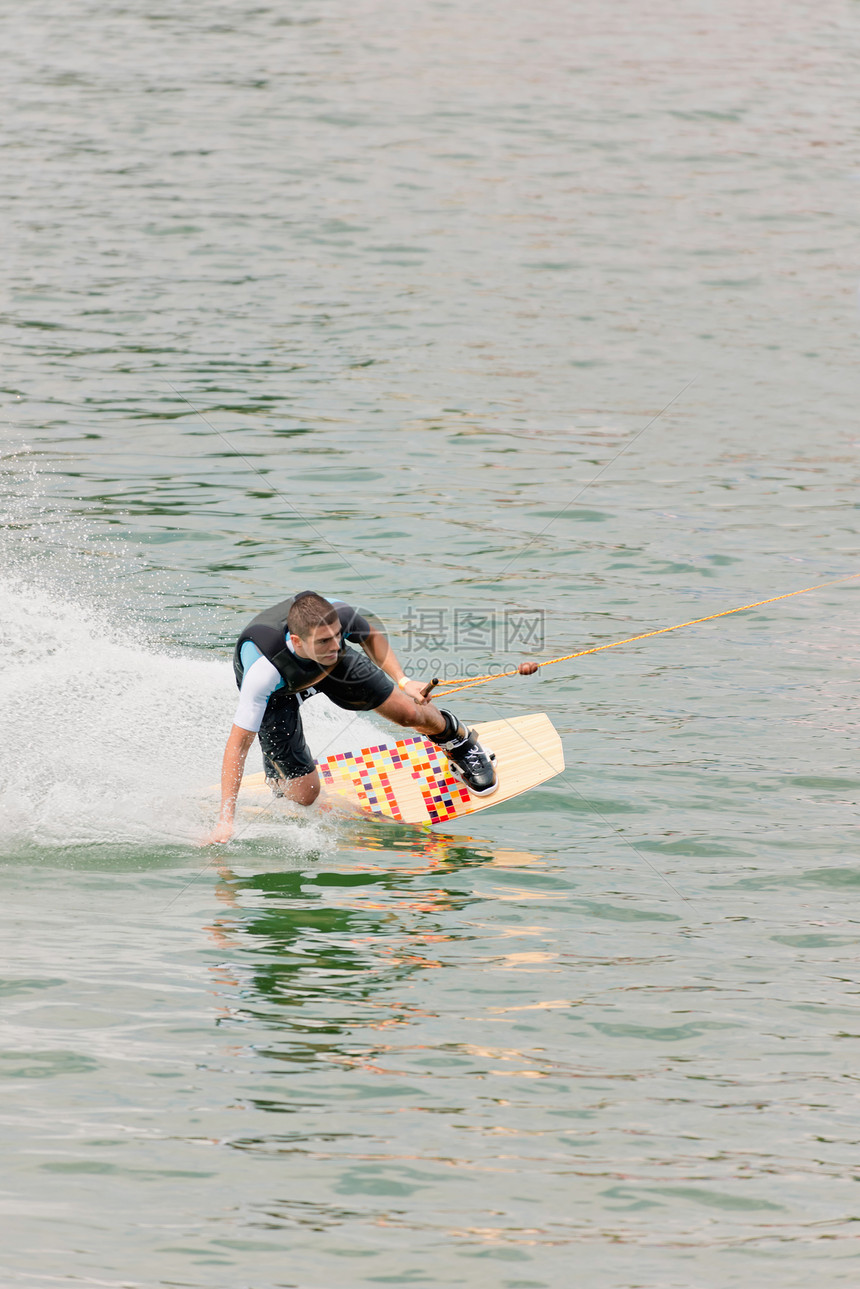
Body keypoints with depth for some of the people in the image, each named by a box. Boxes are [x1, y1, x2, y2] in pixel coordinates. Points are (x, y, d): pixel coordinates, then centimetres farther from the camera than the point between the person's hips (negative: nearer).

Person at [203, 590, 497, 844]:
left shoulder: (338, 615, -37)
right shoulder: (263, 670, -47)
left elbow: (369, 634, -9)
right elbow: (239, 743, -41)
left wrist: (403, 681, -19)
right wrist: (225, 821, -44)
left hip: (333, 667, 3)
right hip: (275, 693, -3)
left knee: (409, 713, 0)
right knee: (304, 794, -8)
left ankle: (455, 737, 36)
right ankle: (277, 778, 30)